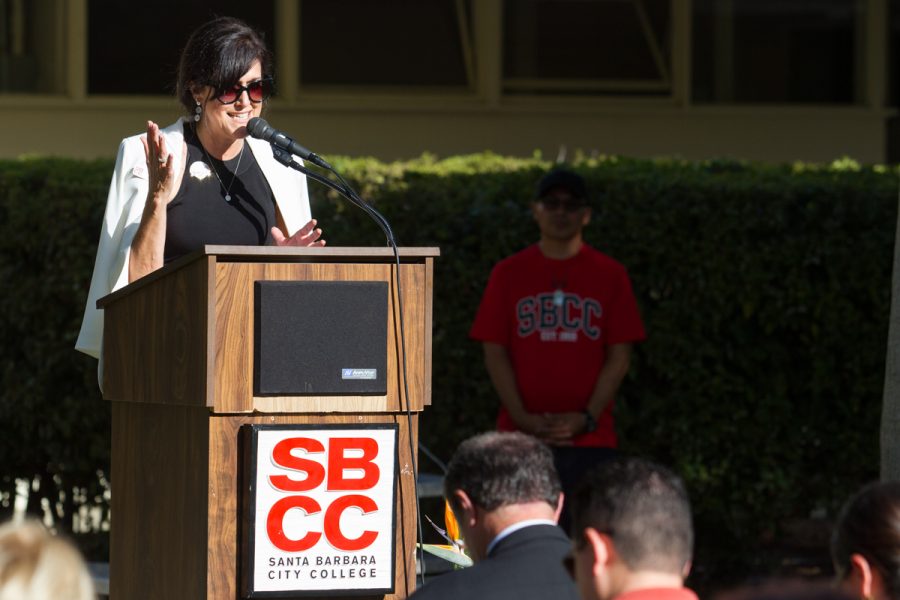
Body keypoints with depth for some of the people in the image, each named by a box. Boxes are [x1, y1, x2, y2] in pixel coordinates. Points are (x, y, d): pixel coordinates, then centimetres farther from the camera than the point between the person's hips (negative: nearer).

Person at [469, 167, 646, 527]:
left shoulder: (610, 275, 7)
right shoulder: (508, 274, 9)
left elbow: (619, 358, 4)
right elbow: (495, 353, 5)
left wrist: (586, 418, -8)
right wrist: (523, 418, -7)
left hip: (590, 437, 0)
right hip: (520, 436, 0)